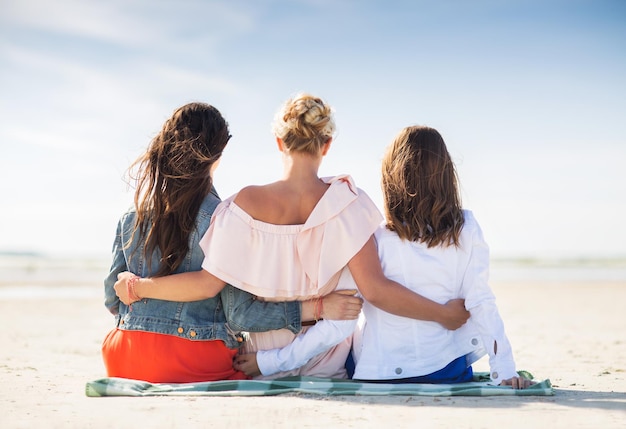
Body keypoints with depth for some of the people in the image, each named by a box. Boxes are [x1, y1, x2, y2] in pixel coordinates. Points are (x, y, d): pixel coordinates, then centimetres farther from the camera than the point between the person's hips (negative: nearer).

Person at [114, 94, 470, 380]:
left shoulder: (248, 203, -18)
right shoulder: (345, 202, -19)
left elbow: (209, 281, -17)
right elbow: (375, 289, -24)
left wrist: (139, 286, -2)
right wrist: (444, 313, -14)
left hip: (261, 369, 1)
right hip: (329, 371, 0)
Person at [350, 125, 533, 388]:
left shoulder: (375, 235, -15)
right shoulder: (466, 230, -10)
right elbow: (481, 302, -10)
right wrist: (504, 370, -6)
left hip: (379, 370, 0)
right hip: (446, 371, 1)